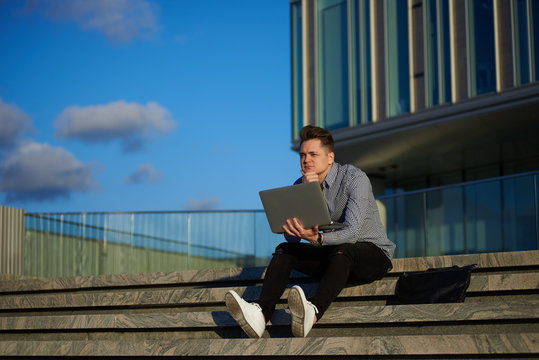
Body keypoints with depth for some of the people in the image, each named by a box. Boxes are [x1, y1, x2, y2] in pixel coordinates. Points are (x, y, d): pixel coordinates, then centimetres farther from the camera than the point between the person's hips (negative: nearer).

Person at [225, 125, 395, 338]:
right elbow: (291, 237, -10)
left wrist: (317, 238, -49)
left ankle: (312, 313, -62)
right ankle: (261, 314, -38)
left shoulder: (355, 178, -17)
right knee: (284, 250, -13)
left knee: (340, 251, -37)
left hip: (373, 252, -6)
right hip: (334, 256, 6)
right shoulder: (300, 185, 0)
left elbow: (352, 232, -29)